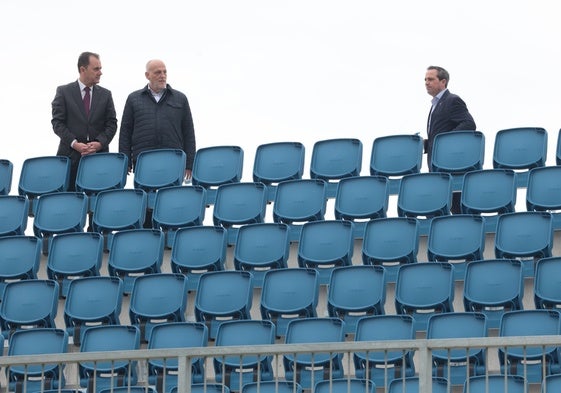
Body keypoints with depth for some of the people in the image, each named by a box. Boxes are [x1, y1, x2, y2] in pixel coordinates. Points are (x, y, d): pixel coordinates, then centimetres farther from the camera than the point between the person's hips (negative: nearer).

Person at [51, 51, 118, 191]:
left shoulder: (105, 94, 13)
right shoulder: (64, 92, 5)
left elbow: (112, 123, 9)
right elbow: (57, 122, 0)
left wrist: (99, 143, -8)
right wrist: (74, 143, -13)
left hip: (98, 155, 2)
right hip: (70, 155, -2)